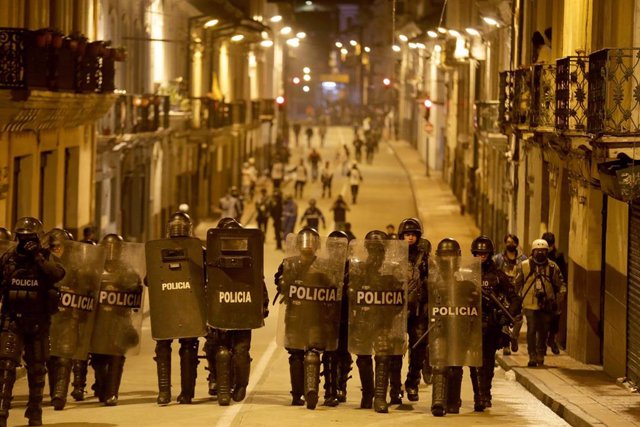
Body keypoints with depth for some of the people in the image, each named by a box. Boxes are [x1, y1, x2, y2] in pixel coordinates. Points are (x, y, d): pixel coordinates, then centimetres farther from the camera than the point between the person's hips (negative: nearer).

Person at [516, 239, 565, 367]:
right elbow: (517, 284, 10)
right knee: (531, 331, -8)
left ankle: (540, 357, 22)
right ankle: (532, 357, -5)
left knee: (543, 332, 9)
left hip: (546, 305, 2)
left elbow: (561, 285, 11)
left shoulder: (553, 267, 6)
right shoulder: (525, 265, 3)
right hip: (530, 304, -2)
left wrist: (558, 299, -2)